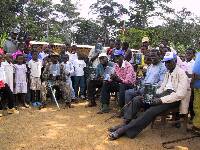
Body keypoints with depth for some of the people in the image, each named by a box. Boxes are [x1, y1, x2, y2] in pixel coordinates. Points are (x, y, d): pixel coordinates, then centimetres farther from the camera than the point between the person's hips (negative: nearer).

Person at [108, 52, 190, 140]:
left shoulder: (181, 73, -7)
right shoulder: (168, 73, 19)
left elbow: (180, 94, -17)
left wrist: (161, 100, -23)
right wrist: (154, 96, -2)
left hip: (174, 99, -8)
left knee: (152, 110, -32)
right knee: (137, 100, -11)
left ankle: (124, 130, -32)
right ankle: (126, 124, -13)